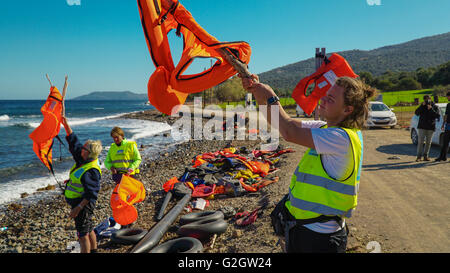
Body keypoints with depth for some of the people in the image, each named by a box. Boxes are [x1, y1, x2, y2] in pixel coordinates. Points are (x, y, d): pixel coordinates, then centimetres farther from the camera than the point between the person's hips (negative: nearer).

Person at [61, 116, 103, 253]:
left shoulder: (92, 171, -26)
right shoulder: (83, 160, 1)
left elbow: (90, 195, -27)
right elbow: (73, 141, 10)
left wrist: (78, 208, -27)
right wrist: (66, 124, 7)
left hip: (83, 203, -10)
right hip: (78, 201, 10)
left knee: (83, 233, -1)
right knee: (89, 230, 22)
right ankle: (93, 250, 37)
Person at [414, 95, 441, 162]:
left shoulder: (435, 107, 4)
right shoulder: (422, 106, 7)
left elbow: (437, 116, -9)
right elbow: (416, 113, -8)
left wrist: (431, 109, -18)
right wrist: (422, 105, -14)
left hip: (430, 127, 0)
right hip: (422, 127, 0)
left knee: (428, 142, 4)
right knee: (420, 142, -6)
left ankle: (425, 156, 12)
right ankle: (419, 156, -5)